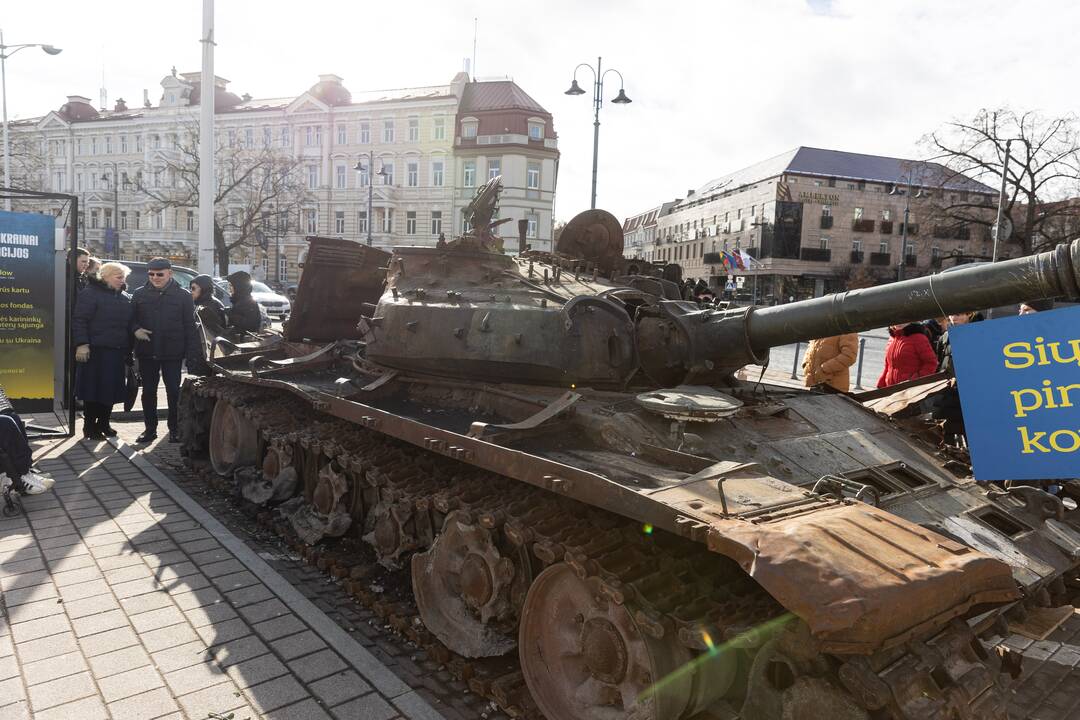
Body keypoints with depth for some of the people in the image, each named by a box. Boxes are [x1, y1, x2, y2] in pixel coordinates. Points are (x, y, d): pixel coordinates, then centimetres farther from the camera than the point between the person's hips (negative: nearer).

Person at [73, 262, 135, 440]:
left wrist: (128, 352, 15)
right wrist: (82, 344, -20)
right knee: (93, 389, -1)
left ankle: (103, 424, 23)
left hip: (117, 352, 6)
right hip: (95, 351, -6)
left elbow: (128, 324, 19)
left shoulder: (125, 298, 15)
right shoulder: (90, 293, -5)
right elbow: (79, 320, -11)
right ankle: (90, 427, 9)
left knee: (111, 390, 10)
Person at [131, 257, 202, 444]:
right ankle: (150, 428, 21)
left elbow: (190, 327, -2)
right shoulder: (139, 294, 7)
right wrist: (136, 329, -10)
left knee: (174, 391, 3)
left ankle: (174, 429, 13)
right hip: (147, 353, 3)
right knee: (148, 391, 10)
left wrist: (192, 355, -9)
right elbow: (131, 318, 15)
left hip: (173, 353, -3)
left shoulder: (183, 296, 0)